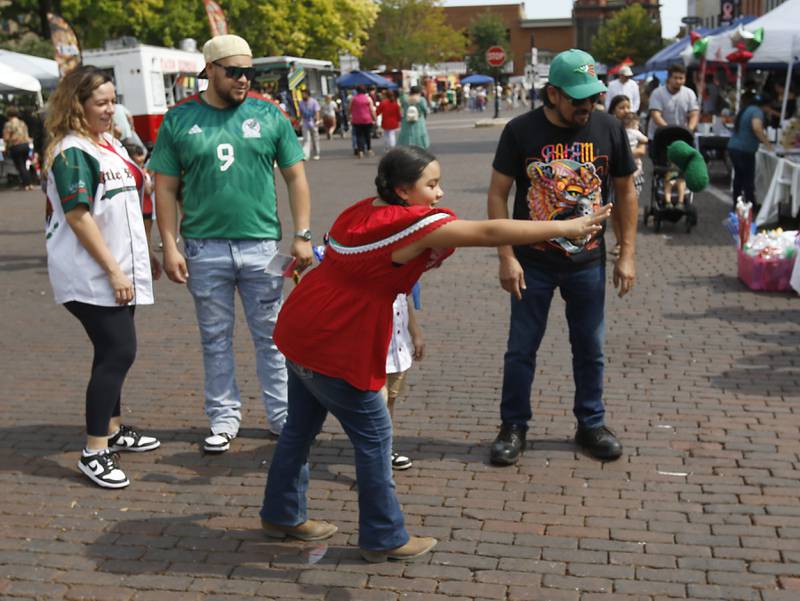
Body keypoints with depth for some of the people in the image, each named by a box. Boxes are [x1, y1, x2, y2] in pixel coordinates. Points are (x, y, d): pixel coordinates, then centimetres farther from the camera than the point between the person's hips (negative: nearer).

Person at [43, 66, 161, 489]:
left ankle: (113, 429, 30)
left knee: (114, 352, 16)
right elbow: (78, 217, -19)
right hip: (91, 275, -9)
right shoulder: (72, 152, -14)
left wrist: (145, 254, 21)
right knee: (118, 353, -11)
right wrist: (114, 271, -20)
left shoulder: (109, 144, 14)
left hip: (117, 270, 9)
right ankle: (94, 452, -3)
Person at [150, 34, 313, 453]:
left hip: (261, 245, 0)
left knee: (271, 336, 9)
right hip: (205, 249, 0)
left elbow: (295, 177, 5)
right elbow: (166, 188, 3)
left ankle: (281, 414, 22)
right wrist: (170, 247, -4)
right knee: (215, 339, 11)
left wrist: (302, 236, -1)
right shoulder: (179, 120, 1)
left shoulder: (269, 115, 2)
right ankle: (224, 418, 25)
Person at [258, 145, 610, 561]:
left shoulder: (365, 211, 6)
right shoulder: (413, 223, -20)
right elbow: (490, 233, -22)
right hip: (333, 349, -9)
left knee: (302, 427, 21)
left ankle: (282, 516, 38)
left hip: (301, 332, 9)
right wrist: (566, 227, -18)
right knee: (373, 437, 4)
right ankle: (384, 538, 18)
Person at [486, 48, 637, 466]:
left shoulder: (609, 129, -3)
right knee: (521, 349, 6)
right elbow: (498, 195, -6)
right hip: (533, 263, -2)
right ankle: (513, 427, 22)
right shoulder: (520, 131, -10)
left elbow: (625, 193, 5)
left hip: (588, 262, 2)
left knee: (590, 349, 12)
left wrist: (626, 255, 1)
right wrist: (506, 256, -12)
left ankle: (591, 424, 30)